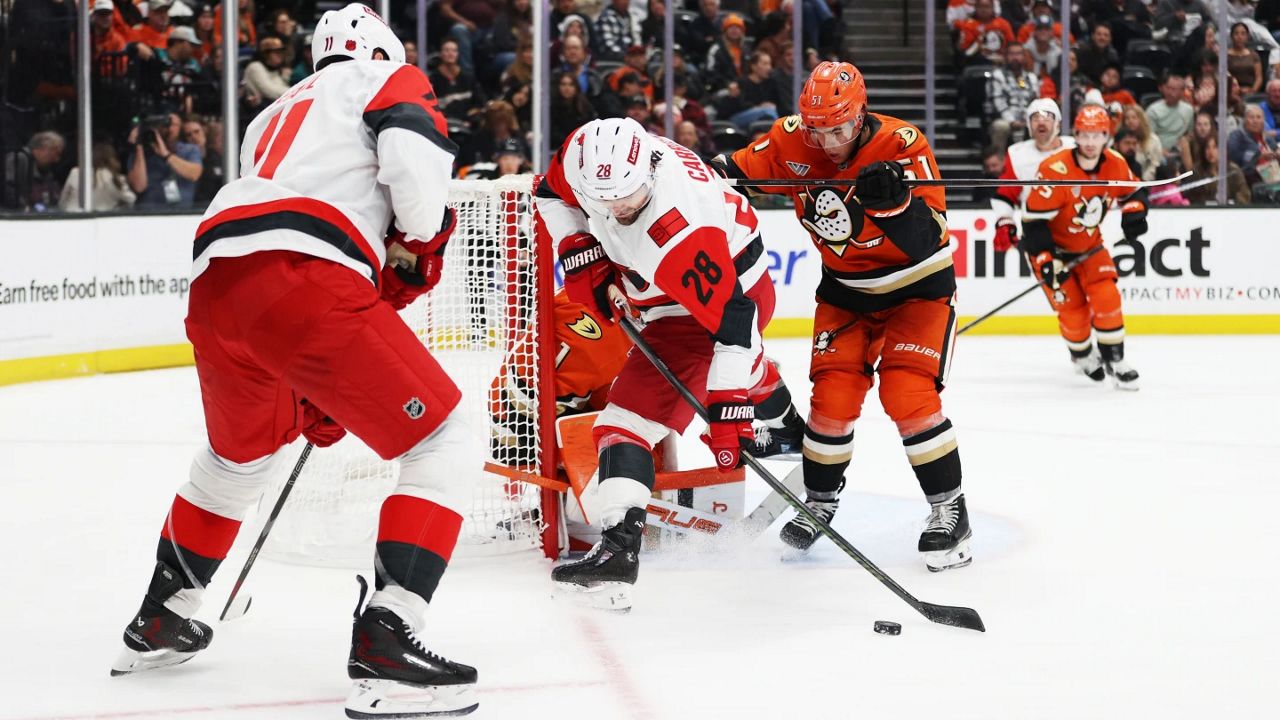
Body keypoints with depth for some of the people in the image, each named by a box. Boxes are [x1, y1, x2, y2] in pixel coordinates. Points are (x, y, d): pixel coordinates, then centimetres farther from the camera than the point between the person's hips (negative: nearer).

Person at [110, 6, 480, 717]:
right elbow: (414, 149, -7)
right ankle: (384, 646, -13)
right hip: (305, 281, -8)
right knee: (445, 447, 0)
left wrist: (311, 395, 39)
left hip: (215, 285, 8)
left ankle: (159, 623, 46)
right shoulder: (387, 79, 17)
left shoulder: (275, 117, 38)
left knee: (239, 455, 35)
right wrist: (420, 242, 12)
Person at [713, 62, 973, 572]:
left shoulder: (902, 145, -26)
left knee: (908, 394, -17)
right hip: (845, 288, 4)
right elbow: (733, 173, -4)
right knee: (833, 393, -4)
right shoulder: (791, 139, -14)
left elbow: (927, 239, -31)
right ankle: (819, 501, 18)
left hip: (917, 286, -4)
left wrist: (894, 201, -48)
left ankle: (949, 509, -2)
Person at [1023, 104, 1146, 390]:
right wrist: (1046, 259, -29)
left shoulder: (1115, 164, -11)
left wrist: (1134, 212, -12)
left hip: (1089, 244, 4)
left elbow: (1132, 192, 10)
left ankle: (1115, 360, 1)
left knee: (1106, 298, -11)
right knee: (1073, 309, -6)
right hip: (1052, 246, -4)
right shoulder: (1056, 169, -29)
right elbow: (1034, 217, -27)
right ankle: (1082, 355, 23)